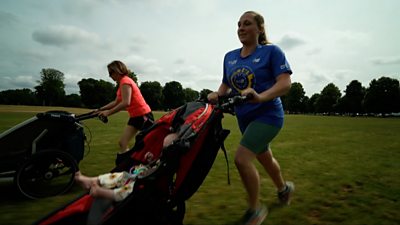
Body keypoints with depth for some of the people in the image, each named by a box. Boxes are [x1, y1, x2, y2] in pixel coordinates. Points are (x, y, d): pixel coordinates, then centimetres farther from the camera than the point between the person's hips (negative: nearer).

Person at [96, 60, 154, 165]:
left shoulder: (125, 82, -16)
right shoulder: (122, 83, 15)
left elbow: (126, 103, -26)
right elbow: (116, 102, 16)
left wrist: (108, 112, -23)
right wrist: (100, 109, 10)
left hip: (144, 115, -10)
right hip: (135, 116, 10)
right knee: (122, 143, 8)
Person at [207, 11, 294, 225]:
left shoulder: (271, 51, -9)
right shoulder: (229, 57, 7)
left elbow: (285, 83, -18)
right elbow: (226, 85, 12)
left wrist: (260, 97, -35)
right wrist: (217, 94, -10)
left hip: (267, 114, -6)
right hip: (244, 117, 6)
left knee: (242, 158, -20)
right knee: (265, 158, 22)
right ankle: (284, 187, 52)